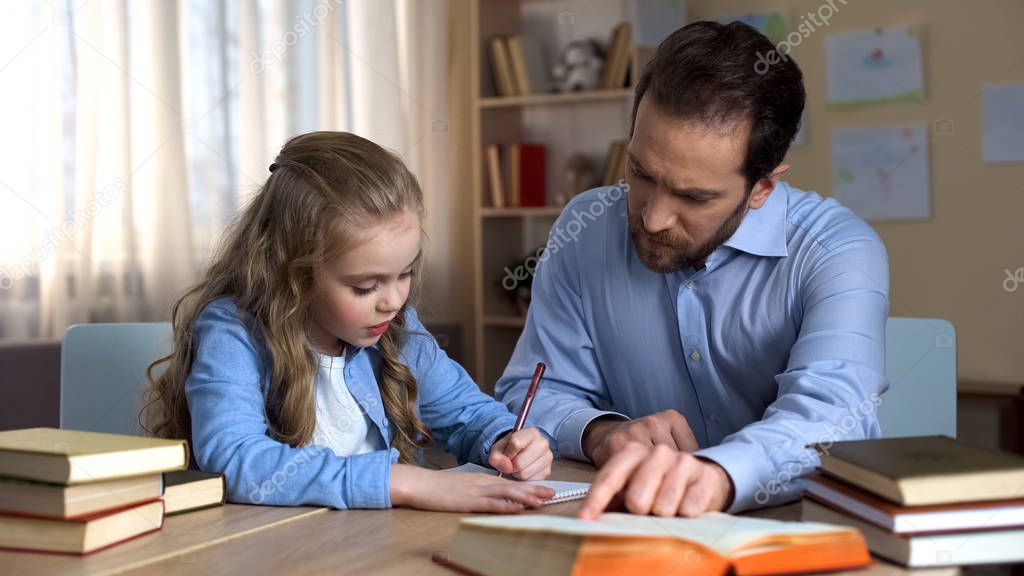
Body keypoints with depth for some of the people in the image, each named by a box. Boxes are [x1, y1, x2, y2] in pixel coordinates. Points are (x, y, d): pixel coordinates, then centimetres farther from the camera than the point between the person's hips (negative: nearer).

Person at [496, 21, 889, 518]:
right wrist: (600, 433, -17)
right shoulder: (584, 231, -1)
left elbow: (830, 411, -29)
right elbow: (528, 394, 5)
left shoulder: (838, 253, -13)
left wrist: (714, 475, -49)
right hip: (634, 536, 3)